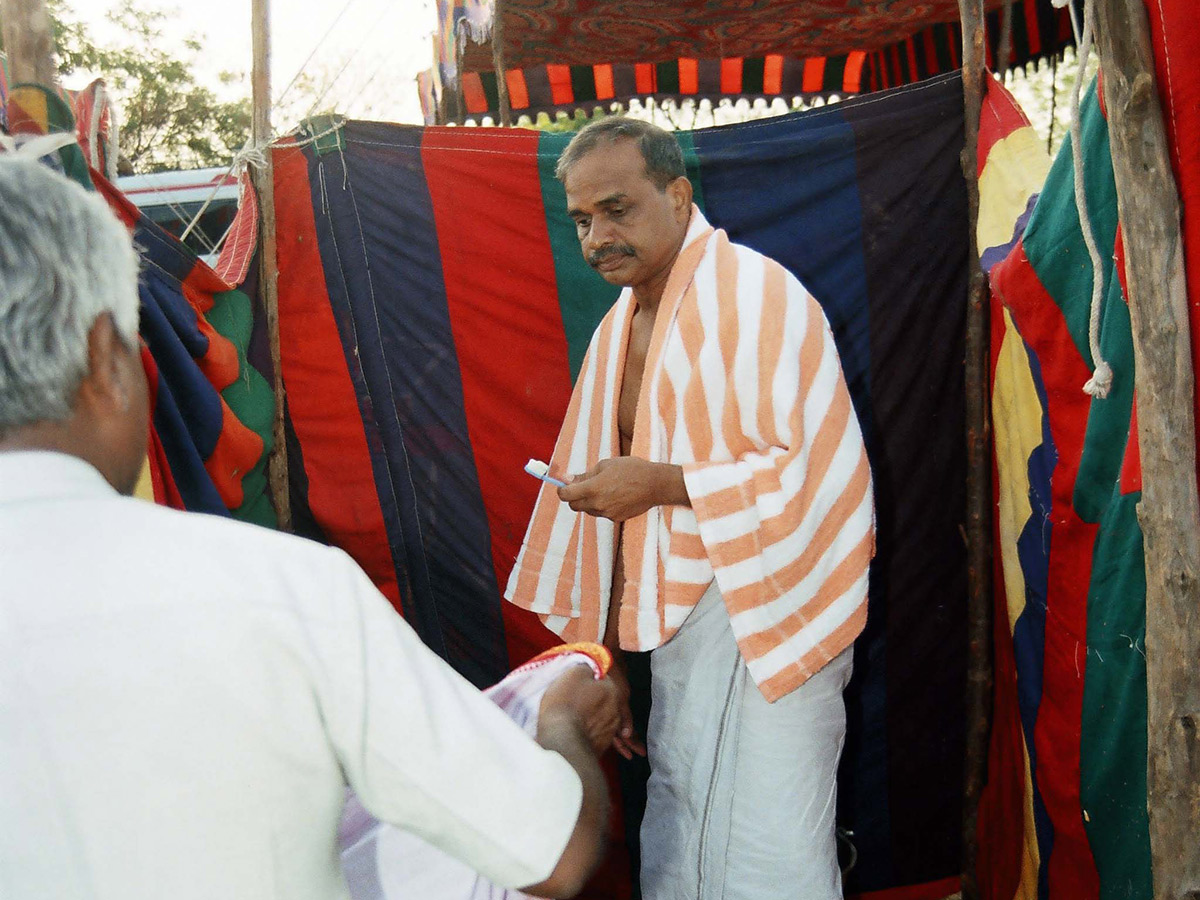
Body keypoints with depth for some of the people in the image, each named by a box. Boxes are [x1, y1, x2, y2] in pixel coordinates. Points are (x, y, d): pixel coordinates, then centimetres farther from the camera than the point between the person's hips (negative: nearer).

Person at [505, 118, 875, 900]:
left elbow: (819, 473, -19)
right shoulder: (621, 328, 15)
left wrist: (664, 482, -23)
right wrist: (606, 659, 16)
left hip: (759, 624, -8)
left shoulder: (755, 293, -10)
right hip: (677, 627, 8)